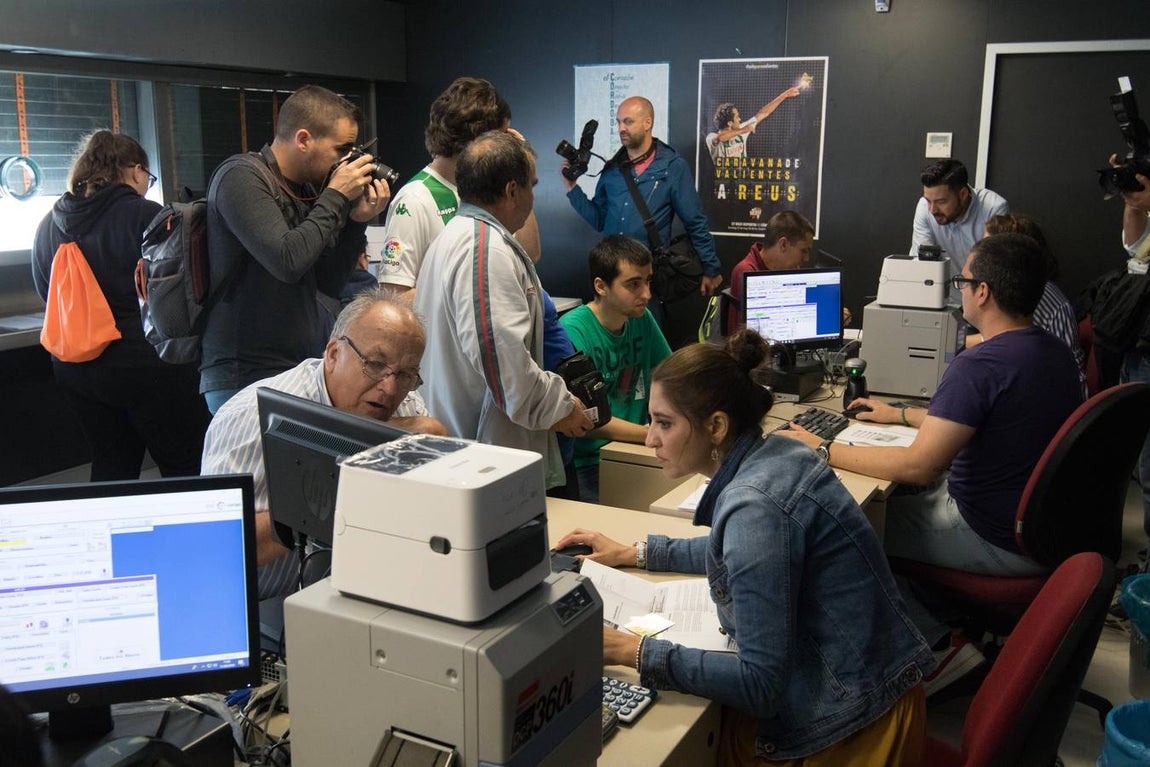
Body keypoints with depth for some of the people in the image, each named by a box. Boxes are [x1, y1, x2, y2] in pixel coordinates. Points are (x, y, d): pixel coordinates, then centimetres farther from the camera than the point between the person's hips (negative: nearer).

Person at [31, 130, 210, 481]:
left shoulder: (48, 225, 7)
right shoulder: (145, 215, -12)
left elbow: (46, 294, 18)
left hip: (73, 369, 7)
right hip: (143, 361, -7)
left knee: (112, 465, 18)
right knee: (186, 466, 2)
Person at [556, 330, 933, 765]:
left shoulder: (754, 506, -25)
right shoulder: (771, 453, 1)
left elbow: (761, 684, -23)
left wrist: (633, 652, -20)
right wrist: (634, 553, 21)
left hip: (853, 726, -8)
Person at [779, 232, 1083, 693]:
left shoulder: (980, 365, -26)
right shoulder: (1055, 352, 5)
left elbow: (917, 467, -27)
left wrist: (822, 451, -17)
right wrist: (903, 415, 25)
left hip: (1003, 544, -10)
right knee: (904, 495, 21)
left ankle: (937, 644, 9)